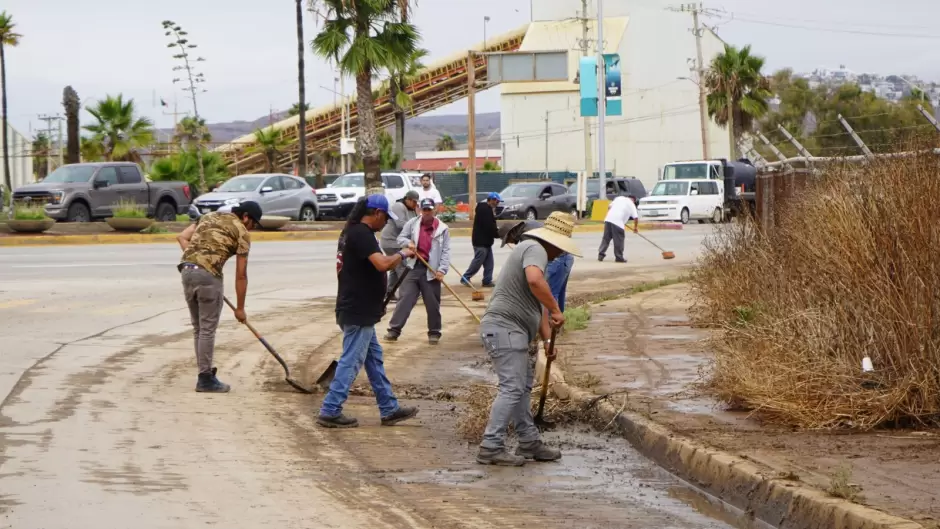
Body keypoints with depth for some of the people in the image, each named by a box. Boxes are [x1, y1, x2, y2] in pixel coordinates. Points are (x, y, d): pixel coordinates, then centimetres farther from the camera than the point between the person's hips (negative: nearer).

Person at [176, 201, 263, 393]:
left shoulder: (209, 217, 24)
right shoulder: (242, 233, 5)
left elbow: (182, 237, 15)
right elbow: (241, 275, 5)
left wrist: (194, 258, 13)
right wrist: (240, 308, 12)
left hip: (187, 270, 7)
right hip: (208, 275, -7)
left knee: (198, 328, 15)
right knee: (207, 329, 1)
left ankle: (205, 373, 22)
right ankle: (206, 379, 5)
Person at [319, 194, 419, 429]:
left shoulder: (352, 231, 14)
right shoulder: (363, 234, -19)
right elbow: (382, 264, -33)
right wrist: (402, 254, -14)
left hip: (358, 310, 11)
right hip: (358, 312, -11)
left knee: (374, 358, 16)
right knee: (351, 361, -6)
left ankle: (389, 409, 23)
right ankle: (330, 411, -3)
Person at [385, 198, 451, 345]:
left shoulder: (442, 229, -1)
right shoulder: (412, 223, 3)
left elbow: (446, 252, -3)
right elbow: (401, 238, 11)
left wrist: (442, 270, -13)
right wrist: (408, 243, -12)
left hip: (431, 270, -1)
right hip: (414, 267, 1)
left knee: (432, 303, 4)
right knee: (406, 298, -2)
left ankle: (434, 332, 15)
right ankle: (394, 329, -1)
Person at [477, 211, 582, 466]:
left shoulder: (530, 250, 25)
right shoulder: (535, 249, -9)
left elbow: (535, 306, 26)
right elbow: (535, 280, -32)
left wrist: (547, 339, 20)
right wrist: (556, 310, -22)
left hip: (515, 332, 11)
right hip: (505, 328, -11)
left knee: (522, 388, 16)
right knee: (512, 388, -12)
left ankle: (529, 443, 24)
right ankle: (491, 448, -12)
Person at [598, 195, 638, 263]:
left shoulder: (619, 198, 23)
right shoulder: (631, 205, 11)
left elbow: (610, 207, 22)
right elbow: (636, 218, 6)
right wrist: (635, 227, 19)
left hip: (608, 219, 5)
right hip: (618, 222, -5)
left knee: (606, 238, 10)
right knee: (618, 240, 2)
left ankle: (601, 254, 7)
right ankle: (619, 257, 5)